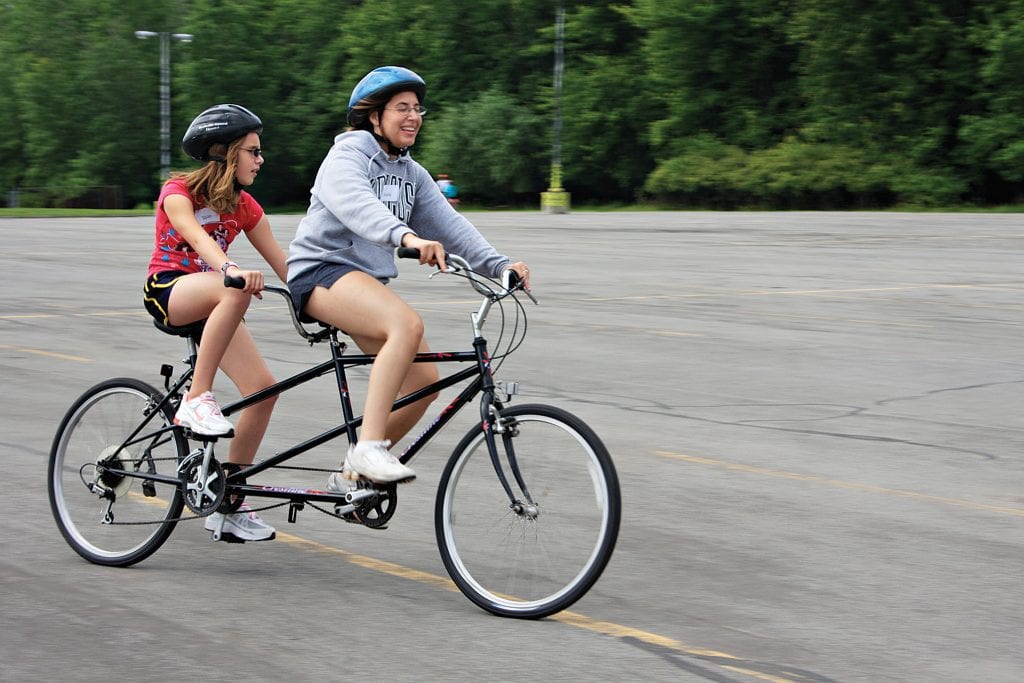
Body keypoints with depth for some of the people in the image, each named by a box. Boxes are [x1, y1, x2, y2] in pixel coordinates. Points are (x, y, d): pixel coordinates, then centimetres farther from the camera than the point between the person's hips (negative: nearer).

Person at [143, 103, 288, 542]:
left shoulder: (243, 206, 7)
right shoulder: (180, 191, -10)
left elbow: (283, 264, 5)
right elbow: (195, 235, -31)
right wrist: (230, 269, -50)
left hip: (211, 301, 6)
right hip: (168, 291, -6)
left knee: (263, 387, -12)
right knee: (235, 290, -38)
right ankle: (195, 400, -32)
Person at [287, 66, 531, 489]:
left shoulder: (412, 175, 17)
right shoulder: (348, 155, -8)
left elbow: (449, 224, 4)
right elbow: (355, 204, -30)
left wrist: (499, 264, -13)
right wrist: (407, 236, -49)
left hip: (368, 280, 8)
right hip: (321, 270, -8)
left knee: (423, 379, -5)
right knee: (407, 324, -33)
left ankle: (352, 474, 8)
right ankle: (369, 448, -36)